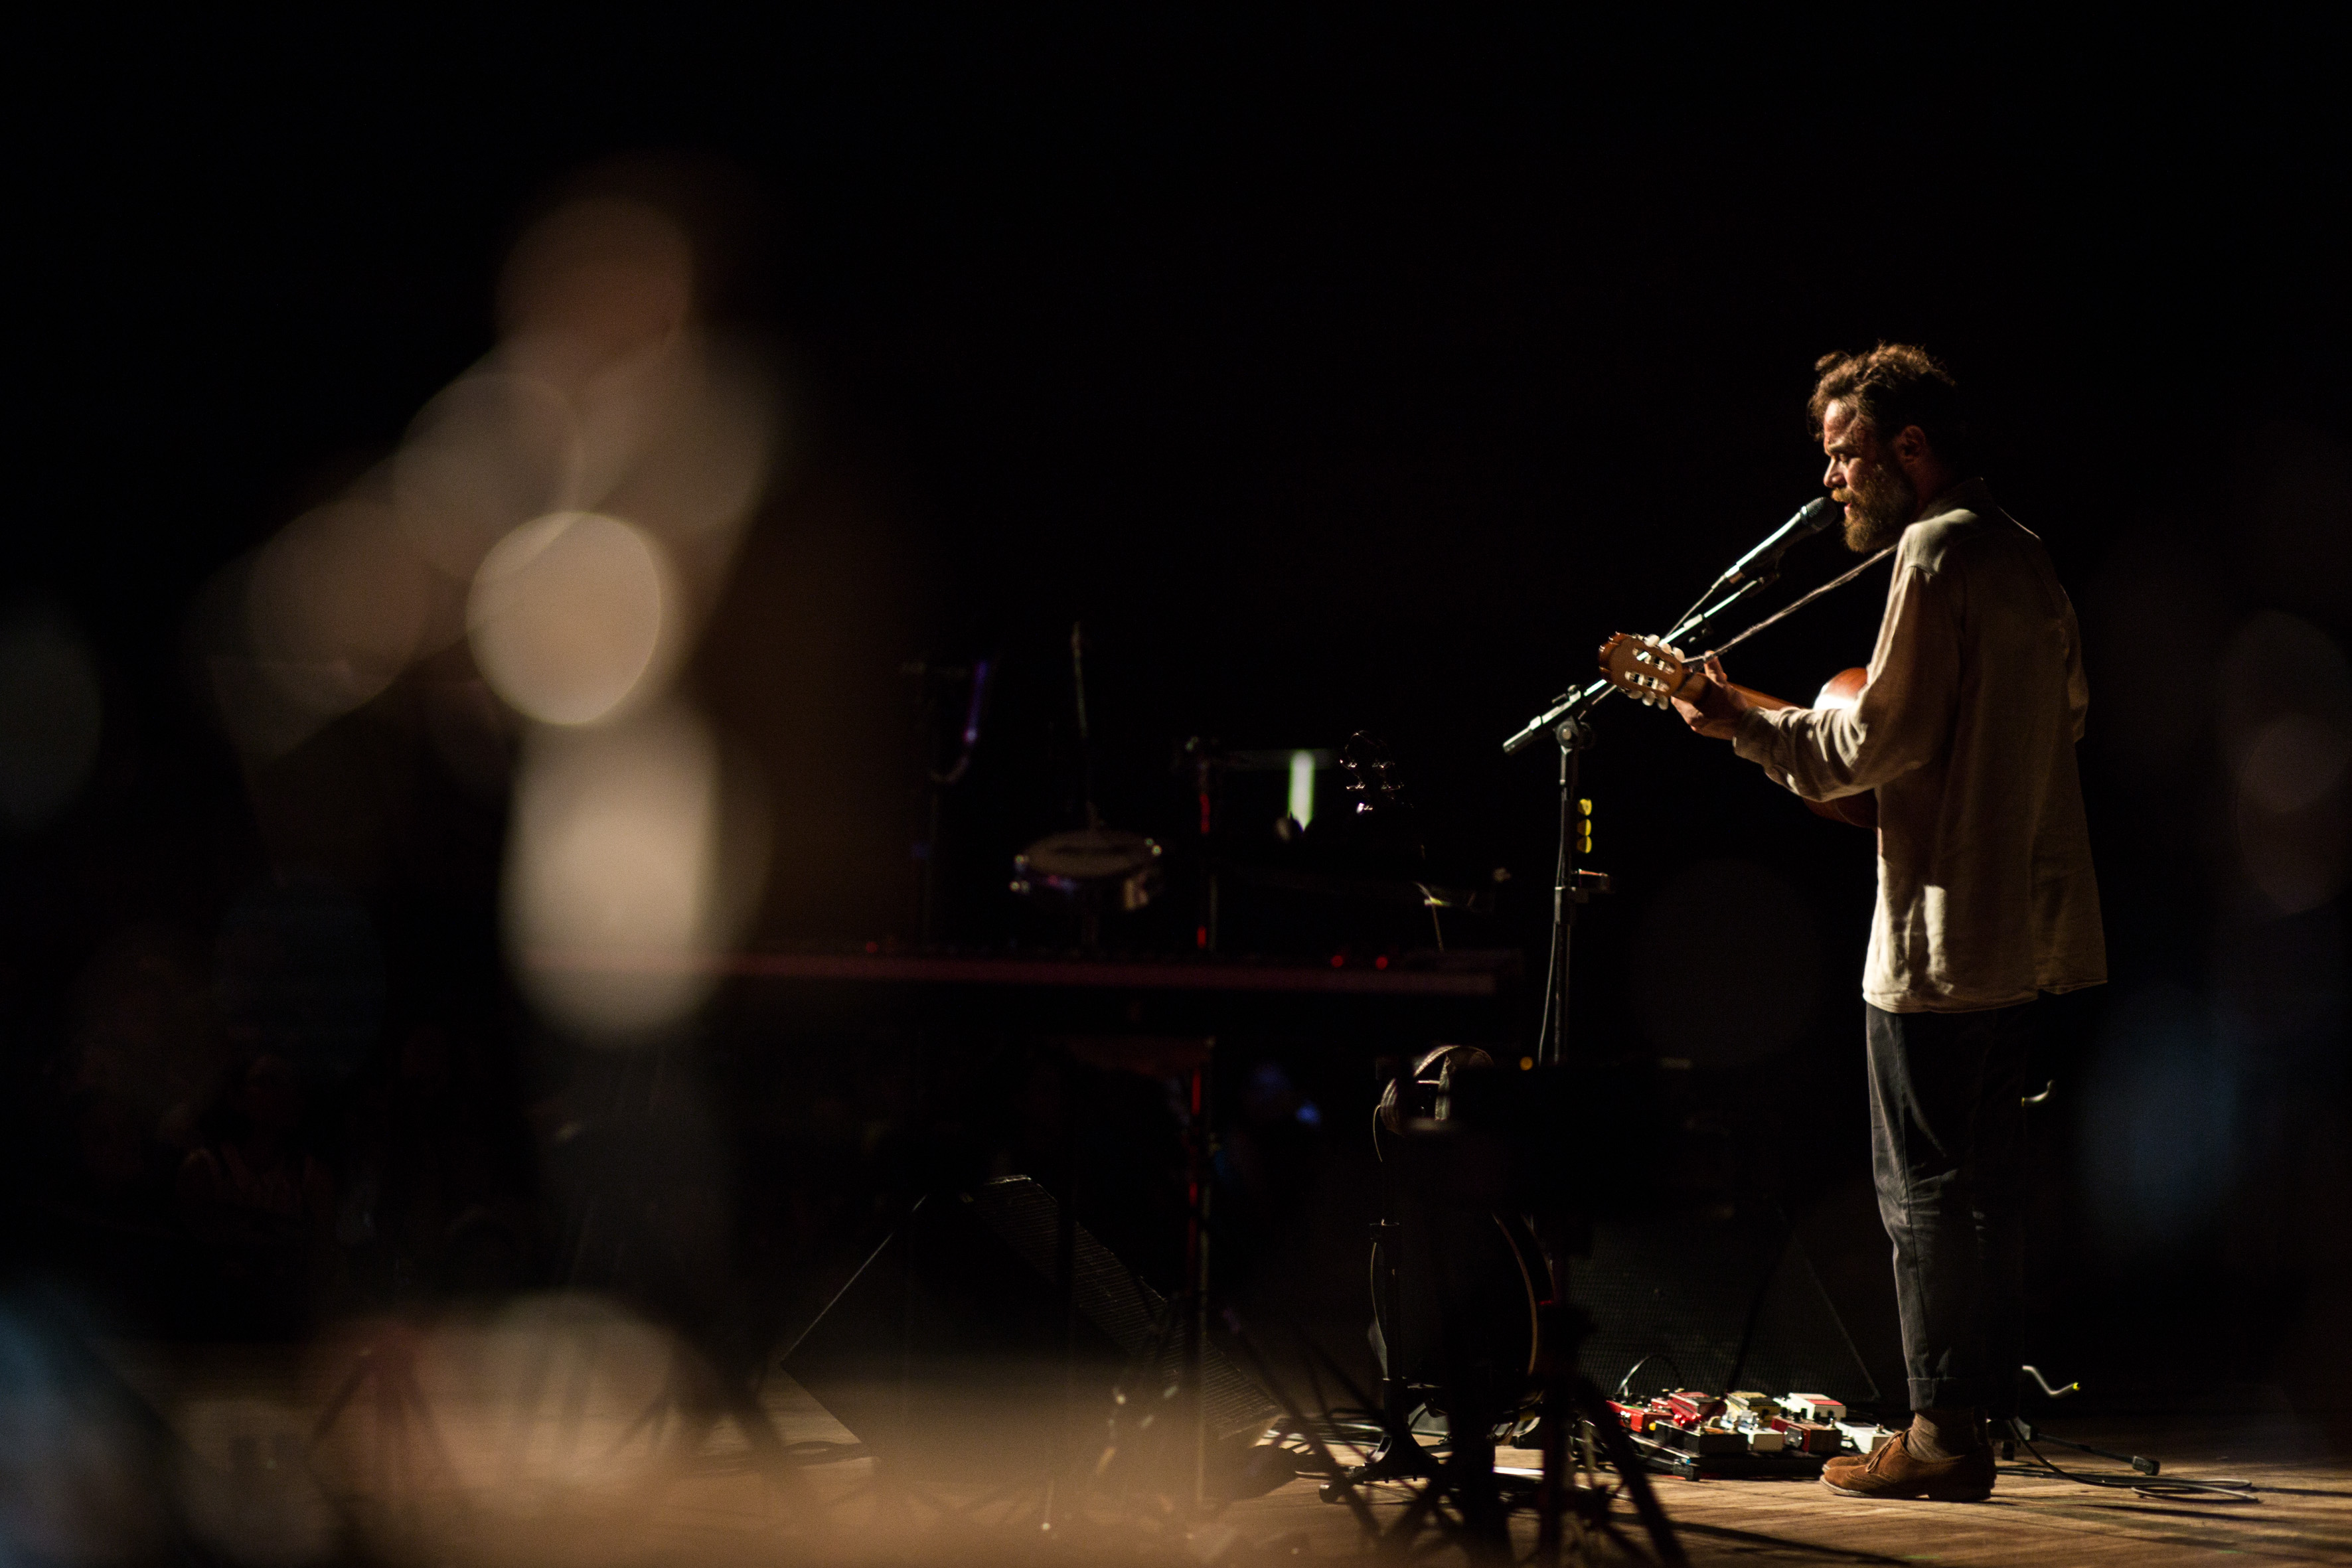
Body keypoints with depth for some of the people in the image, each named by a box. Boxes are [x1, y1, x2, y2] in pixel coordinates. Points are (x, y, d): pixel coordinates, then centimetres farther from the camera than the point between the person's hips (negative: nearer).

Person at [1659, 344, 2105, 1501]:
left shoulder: (1934, 553, -13)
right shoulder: (2021, 558, 16)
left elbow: (1884, 738, -18)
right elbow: (2068, 712, 24)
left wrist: (1745, 725, -8)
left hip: (1941, 927, -10)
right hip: (2021, 923, 10)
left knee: (1925, 1186, -5)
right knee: (1985, 1178, 14)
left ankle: (1941, 1437, -3)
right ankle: (1979, 1409, 18)